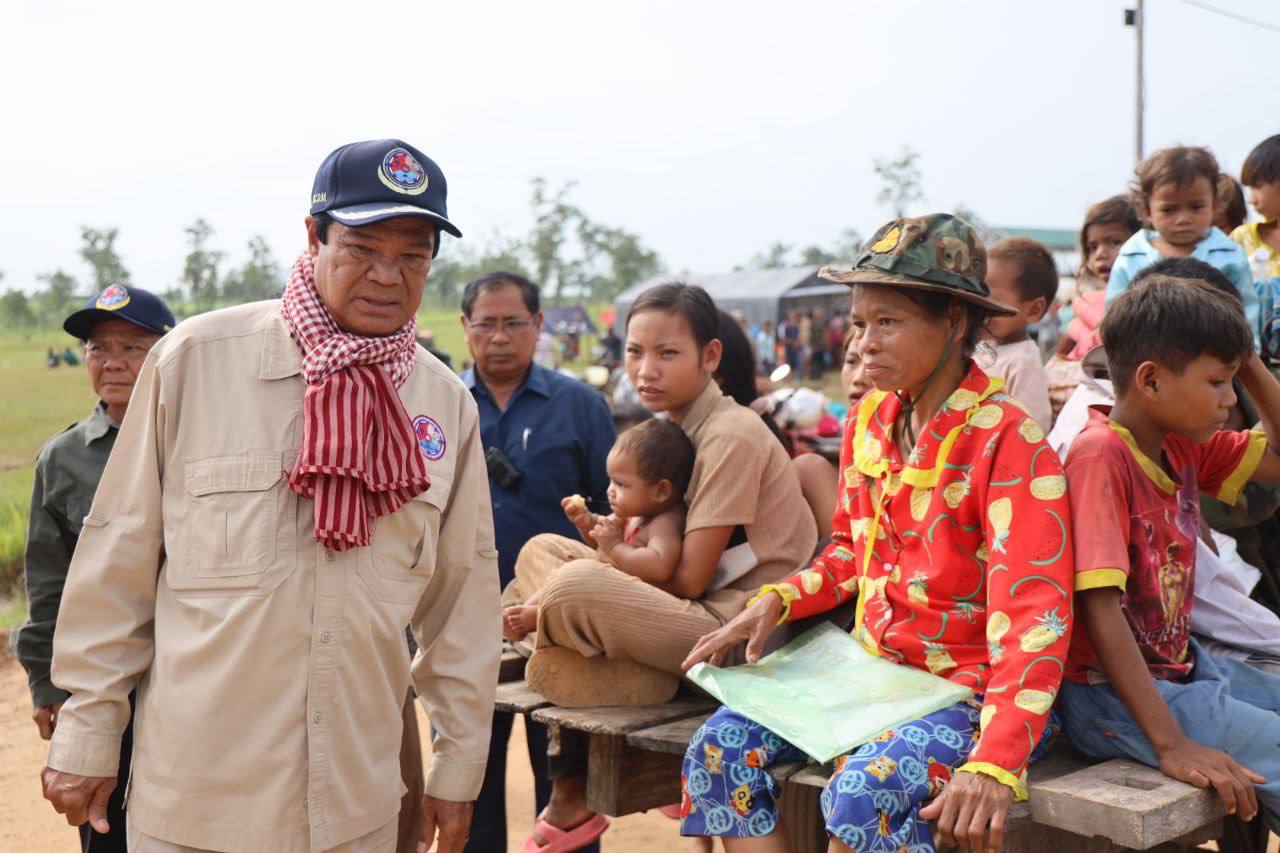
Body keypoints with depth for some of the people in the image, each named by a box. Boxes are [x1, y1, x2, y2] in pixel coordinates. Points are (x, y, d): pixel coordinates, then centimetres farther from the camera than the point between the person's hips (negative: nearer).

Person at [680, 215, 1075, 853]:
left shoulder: (1007, 439, -16)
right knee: (719, 748, -9)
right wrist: (777, 601, -1)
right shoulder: (870, 421, 6)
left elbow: (1032, 615, -23)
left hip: (970, 686, -7)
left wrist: (994, 763, -34)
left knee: (863, 794, -32)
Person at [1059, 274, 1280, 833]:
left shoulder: (1185, 446, 4)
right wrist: (1171, 744, -28)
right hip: (1109, 691, -9)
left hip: (1179, 665, 9)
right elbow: (1099, 606, -25)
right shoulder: (1101, 455, -20)